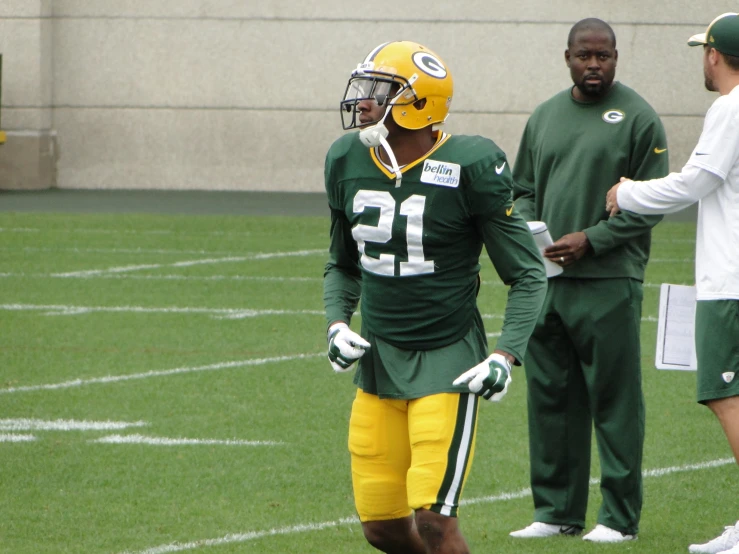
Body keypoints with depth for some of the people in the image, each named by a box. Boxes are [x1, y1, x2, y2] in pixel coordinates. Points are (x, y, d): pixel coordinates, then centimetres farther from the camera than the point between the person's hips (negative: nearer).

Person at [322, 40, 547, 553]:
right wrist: (337, 322, 1)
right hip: (379, 354, 6)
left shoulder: (467, 167, -14)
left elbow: (528, 274, -6)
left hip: (448, 360, -6)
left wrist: (506, 355, -17)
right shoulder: (347, 161, 3)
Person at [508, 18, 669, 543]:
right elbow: (522, 189, 22)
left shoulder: (637, 117, -3)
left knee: (615, 401, -2)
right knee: (550, 397, 8)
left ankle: (620, 516, 3)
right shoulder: (544, 117, 14)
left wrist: (591, 239, -14)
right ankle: (556, 510, 16)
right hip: (546, 281, 6)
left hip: (609, 282, -6)